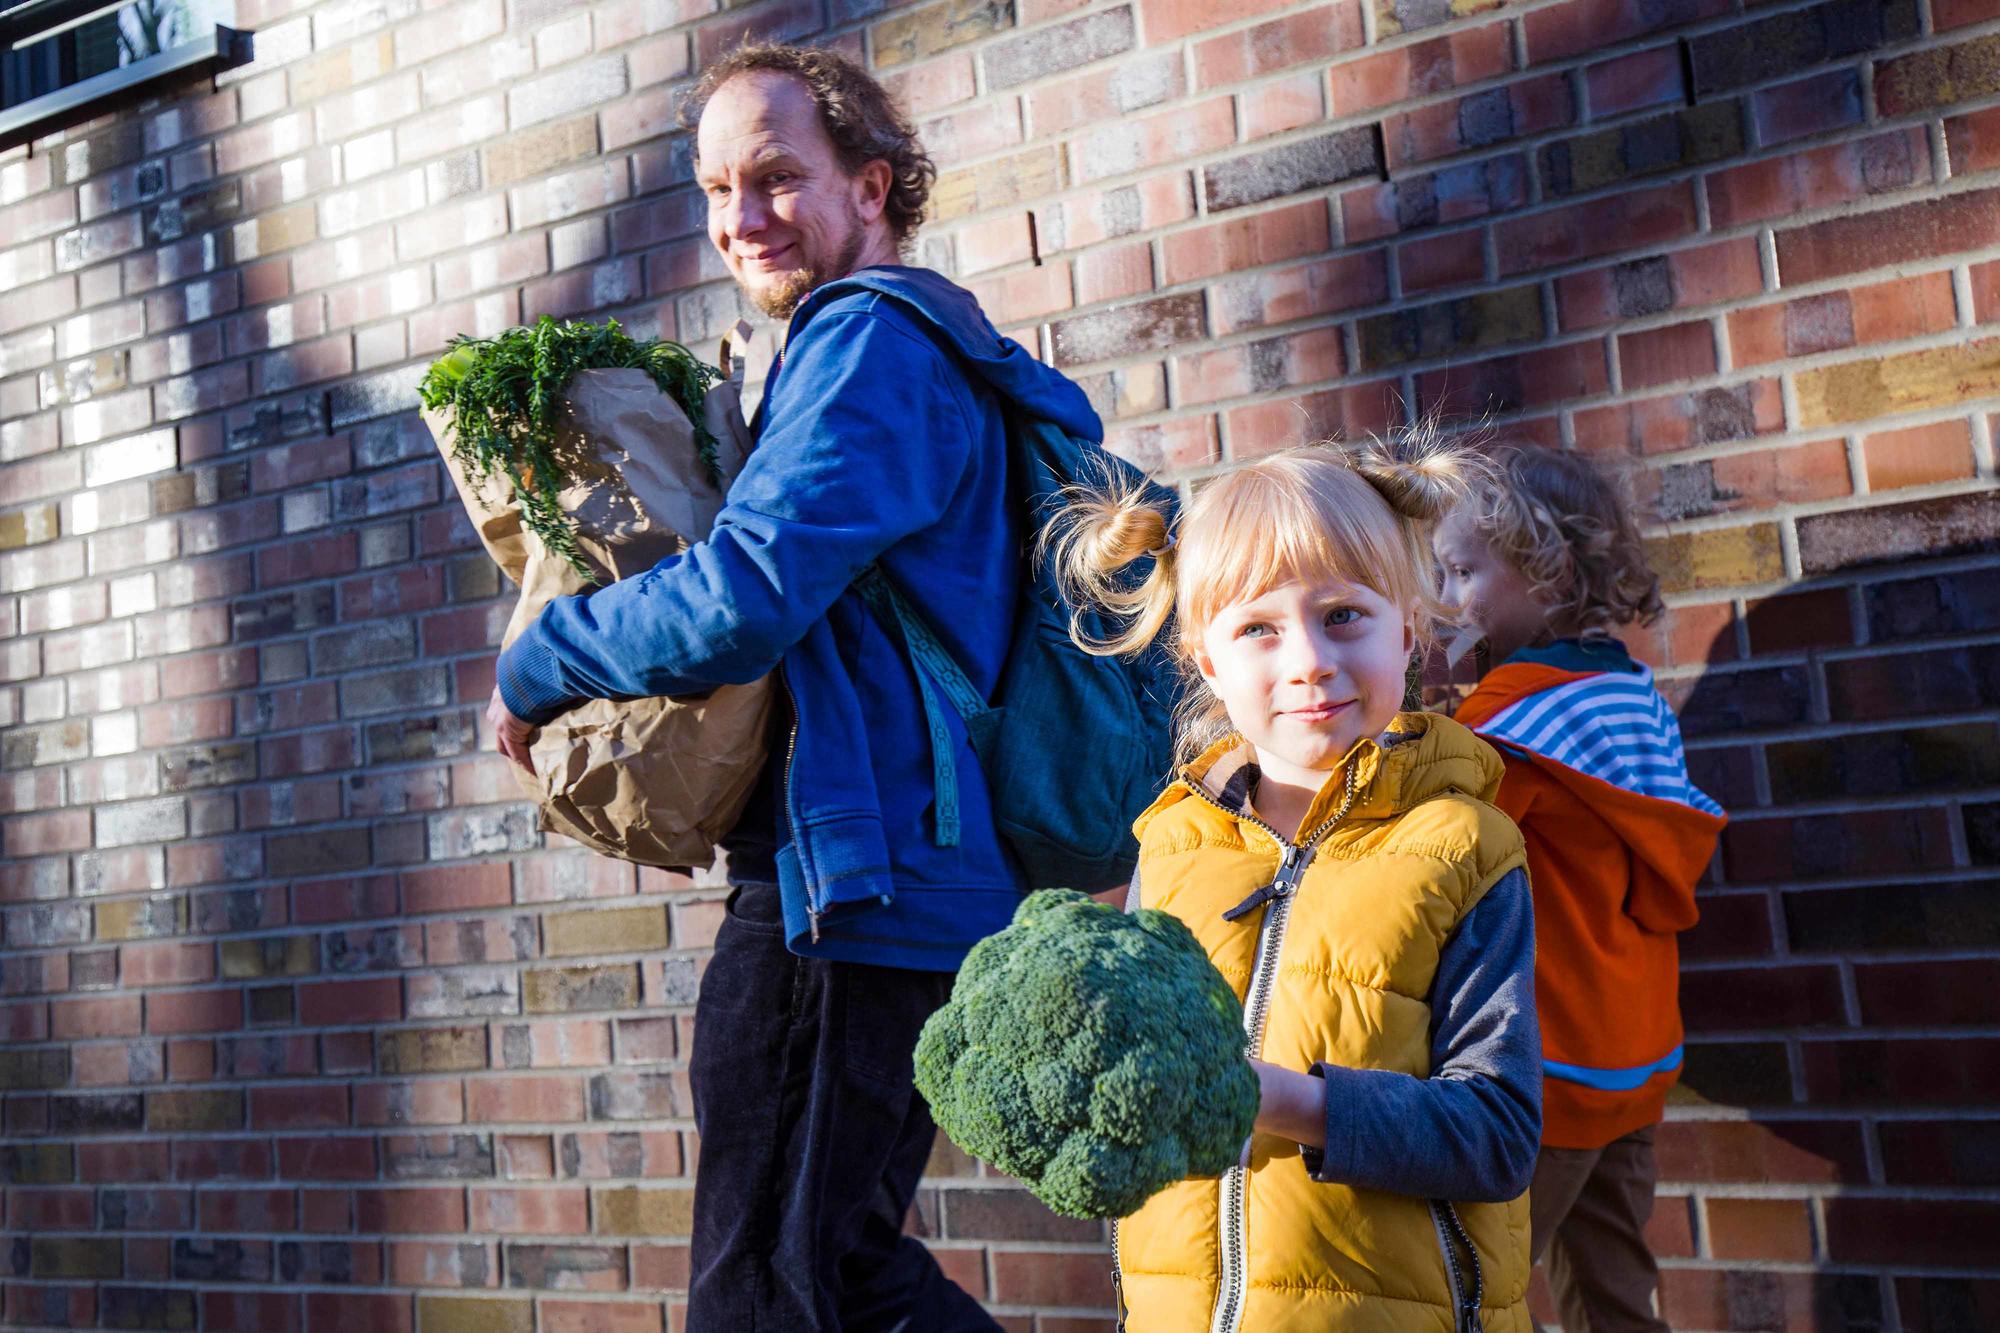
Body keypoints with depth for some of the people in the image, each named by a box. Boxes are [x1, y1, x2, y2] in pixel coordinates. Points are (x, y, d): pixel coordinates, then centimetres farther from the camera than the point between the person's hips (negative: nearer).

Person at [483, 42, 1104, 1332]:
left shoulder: (871, 342, -11)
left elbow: (738, 605, -22)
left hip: (856, 884, -11)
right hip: (916, 888, 11)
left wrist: (534, 669, -6)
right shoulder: (942, 351, 22)